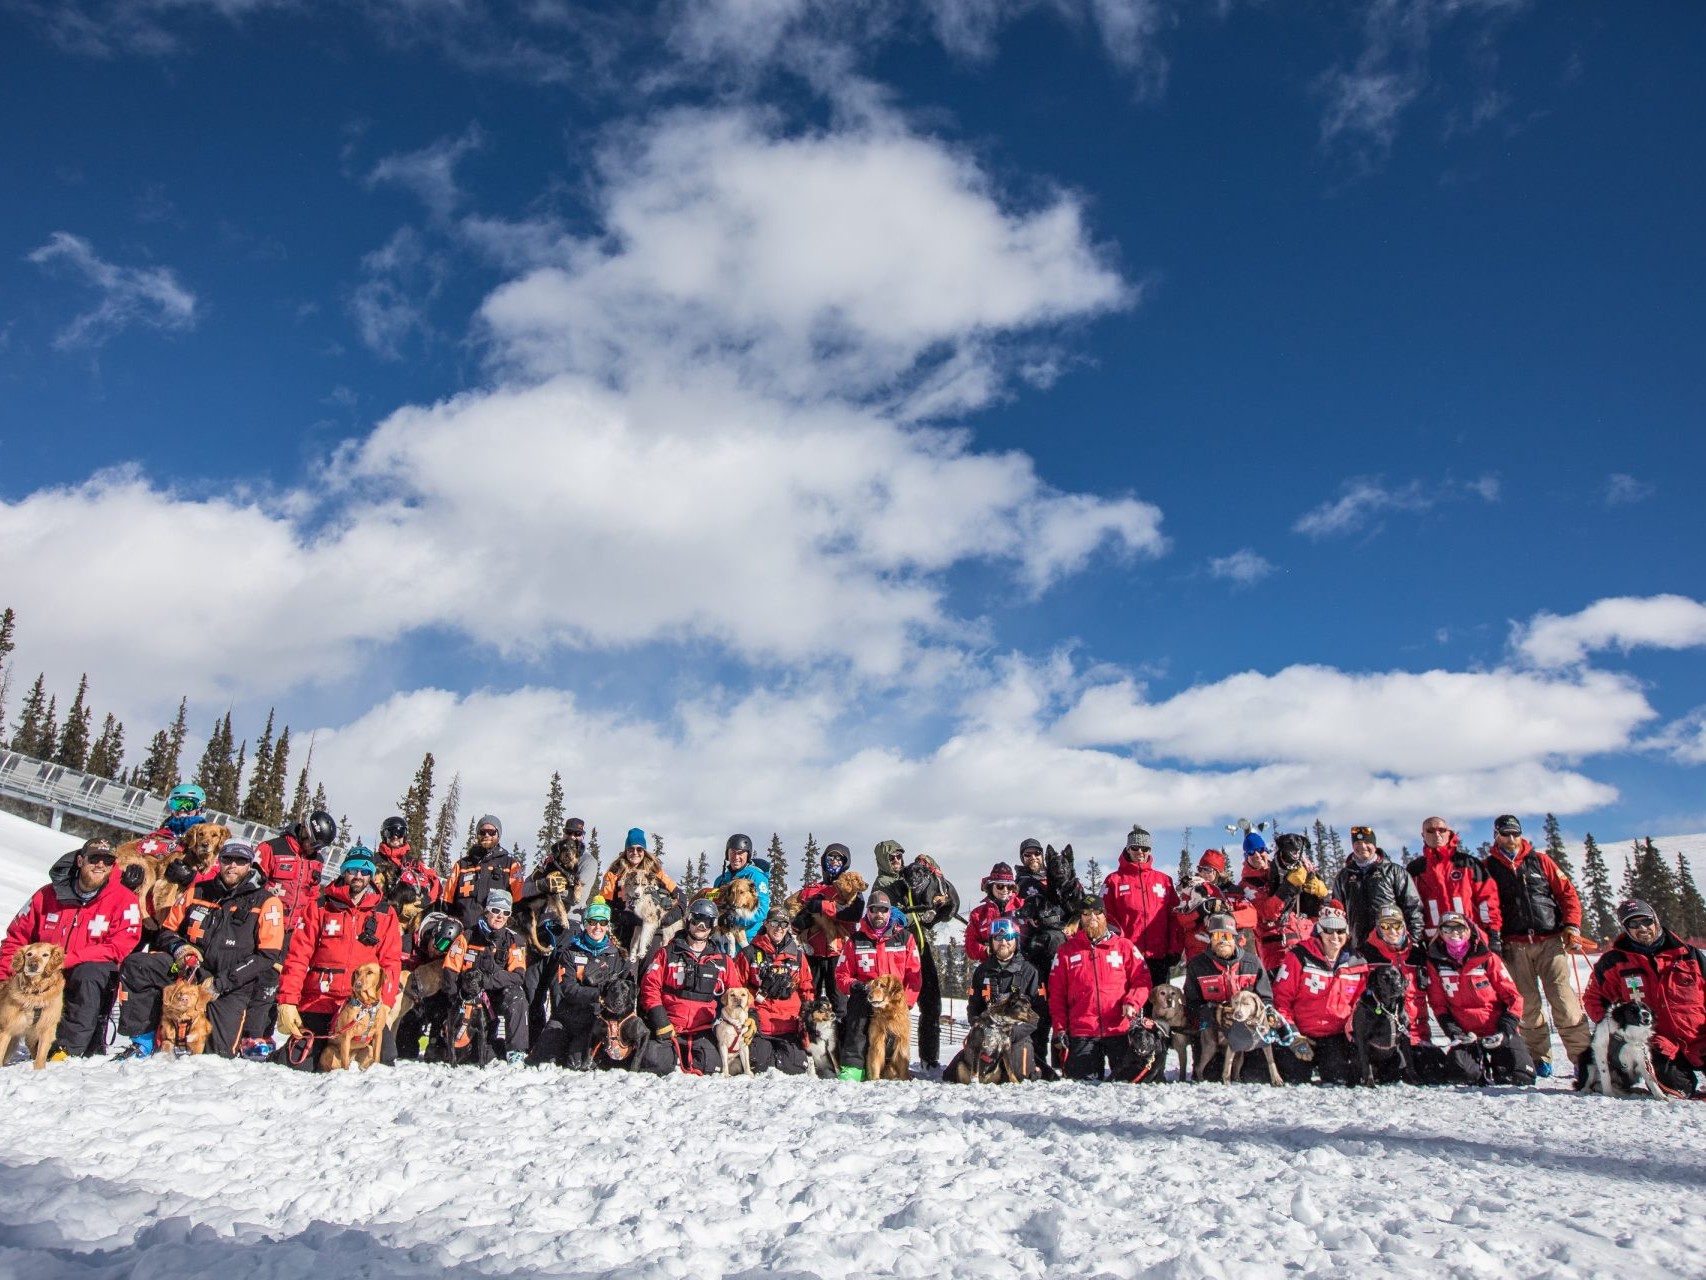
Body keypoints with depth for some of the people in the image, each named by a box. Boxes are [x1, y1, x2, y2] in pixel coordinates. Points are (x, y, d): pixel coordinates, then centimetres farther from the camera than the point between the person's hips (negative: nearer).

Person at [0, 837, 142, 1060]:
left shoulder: (124, 900, -5)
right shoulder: (48, 895, 6)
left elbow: (118, 948, -14)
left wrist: (65, 960, -21)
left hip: (94, 978, -4)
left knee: (89, 972, -33)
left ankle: (68, 1048, -30)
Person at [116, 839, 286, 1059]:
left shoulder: (267, 902, -2)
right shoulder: (197, 893, 12)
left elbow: (268, 956, -9)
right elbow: (167, 930, 19)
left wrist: (223, 982, -17)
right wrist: (178, 947, -6)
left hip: (232, 985, -4)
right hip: (188, 971, 4)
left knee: (222, 1049, -22)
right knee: (135, 966, -19)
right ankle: (143, 1039, -6)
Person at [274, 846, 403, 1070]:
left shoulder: (385, 913, 10)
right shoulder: (320, 907, 8)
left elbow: (391, 962, 4)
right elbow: (297, 956, 3)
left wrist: (385, 1003, -10)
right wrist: (287, 1001, -7)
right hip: (317, 1003, 0)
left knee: (385, 1060, -14)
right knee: (297, 1065, -8)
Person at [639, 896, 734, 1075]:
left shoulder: (723, 961, 15)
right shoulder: (666, 954, 10)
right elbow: (650, 987, 3)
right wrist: (659, 1020, -8)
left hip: (704, 1032, 2)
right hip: (668, 1029, -2)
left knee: (709, 1066, -22)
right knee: (655, 1063, -27)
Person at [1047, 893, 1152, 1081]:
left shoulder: (1124, 946, 8)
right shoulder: (1067, 952, 10)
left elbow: (1141, 979, 6)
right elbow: (1056, 995, 9)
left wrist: (1132, 1003, -12)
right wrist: (1059, 1029, 1)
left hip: (1121, 1029, 0)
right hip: (1081, 1033, 1)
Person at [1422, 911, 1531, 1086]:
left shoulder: (1487, 958, -1)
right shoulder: (1435, 962, 3)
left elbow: (1512, 996, 0)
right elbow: (1437, 1002, 5)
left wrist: (1507, 1028, -12)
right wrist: (1451, 1029, -7)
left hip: (1497, 1030, 0)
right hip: (1465, 1033, 0)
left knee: (1522, 1078, -14)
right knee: (1460, 1075, -26)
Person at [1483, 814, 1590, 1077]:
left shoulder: (1539, 859, 9)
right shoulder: (1489, 867, 9)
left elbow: (1567, 892, 8)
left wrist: (1572, 926, -3)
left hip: (1550, 940, -1)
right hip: (1515, 946, 1)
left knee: (1563, 997, -10)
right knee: (1528, 1002, 2)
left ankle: (1583, 1054, -6)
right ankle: (1540, 1058, 9)